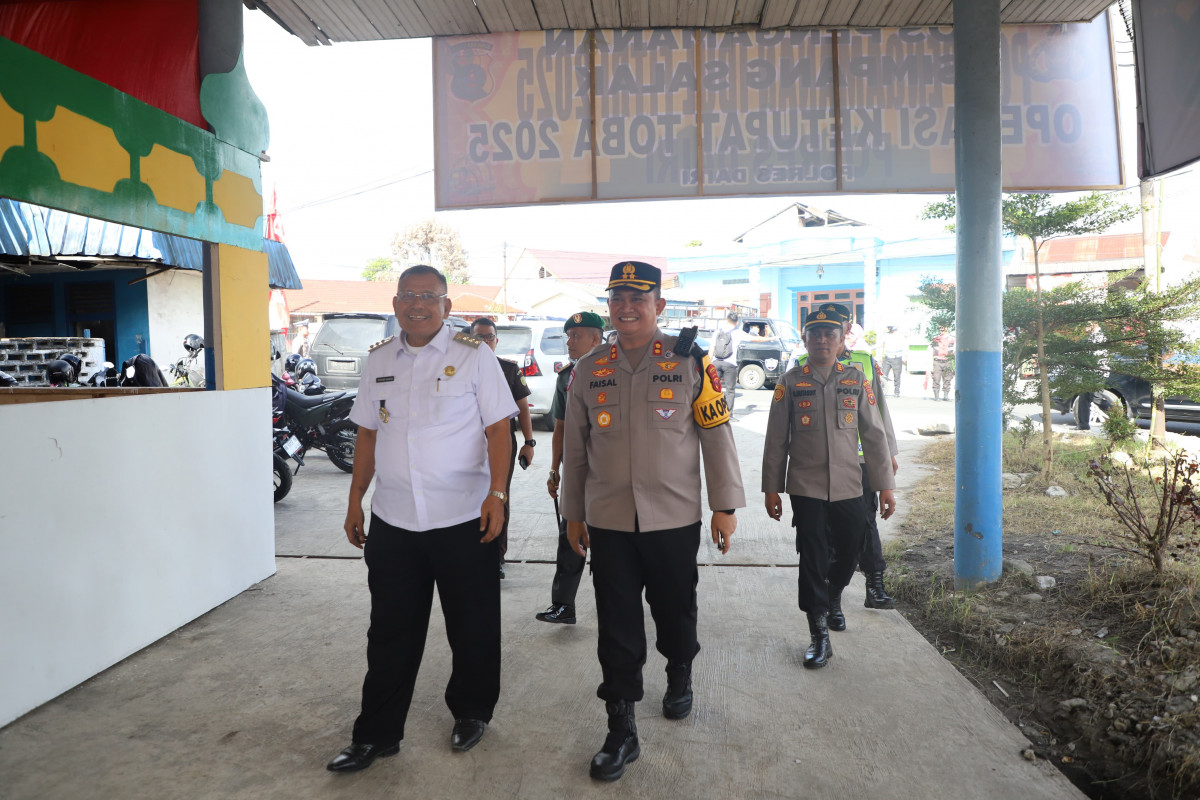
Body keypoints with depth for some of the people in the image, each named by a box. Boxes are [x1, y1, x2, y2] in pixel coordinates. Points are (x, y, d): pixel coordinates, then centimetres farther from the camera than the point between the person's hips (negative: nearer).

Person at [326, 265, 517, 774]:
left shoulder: (473, 356, -3)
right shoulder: (379, 360, 10)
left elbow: (498, 430, -5)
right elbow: (368, 435, 15)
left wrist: (497, 493, -15)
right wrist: (355, 501, 12)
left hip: (463, 520, -3)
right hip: (392, 522, 4)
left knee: (472, 630, 11)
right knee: (390, 634, 11)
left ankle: (471, 713, 33)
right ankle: (376, 735, 26)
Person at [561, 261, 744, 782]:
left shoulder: (690, 363, -3)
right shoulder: (588, 371, 4)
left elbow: (717, 436, -1)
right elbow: (575, 448, 10)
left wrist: (724, 505, -1)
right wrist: (573, 514, 12)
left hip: (674, 521, -1)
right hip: (609, 523, 2)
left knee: (675, 612, 16)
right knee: (616, 627, 5)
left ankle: (680, 678, 45)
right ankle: (622, 729, 18)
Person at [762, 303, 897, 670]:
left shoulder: (856, 380, 3)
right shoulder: (790, 383, -1)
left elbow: (874, 436, 5)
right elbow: (776, 440, 1)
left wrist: (886, 485, 2)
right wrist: (771, 488, 0)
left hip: (848, 488, 2)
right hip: (806, 488, -2)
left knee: (851, 551, 11)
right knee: (813, 558, 0)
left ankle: (829, 599, 41)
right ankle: (819, 635, 11)